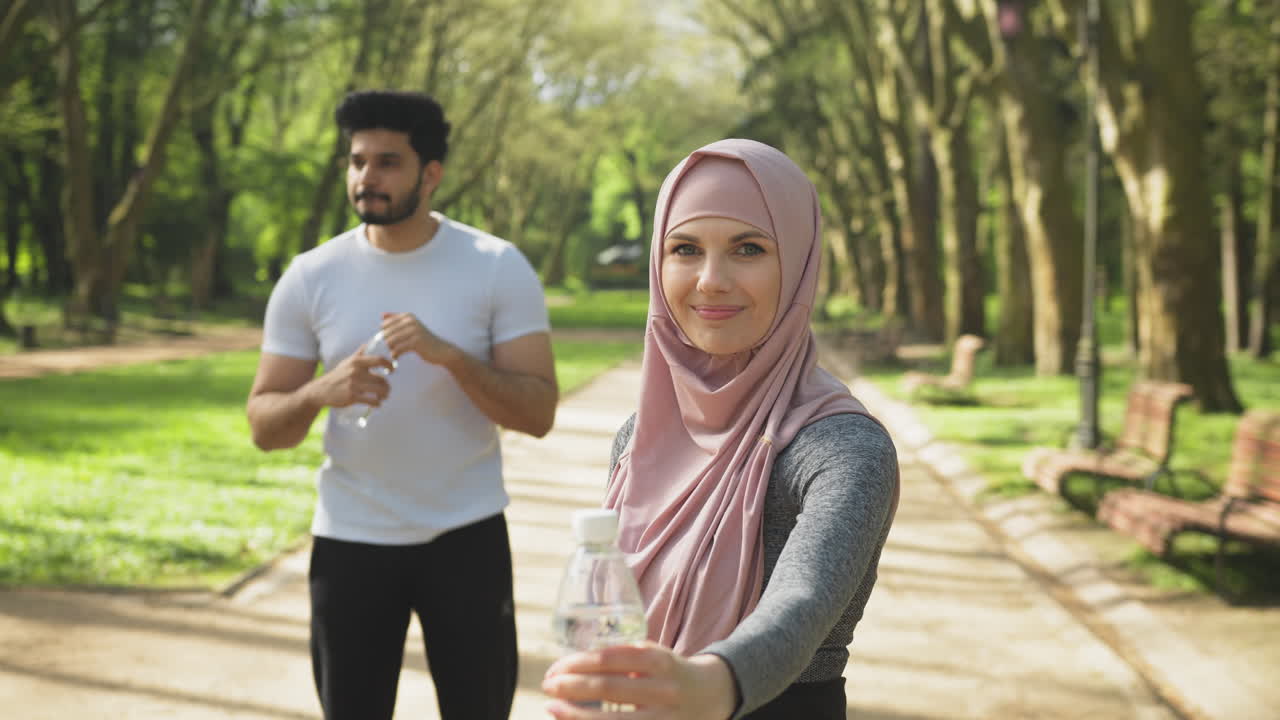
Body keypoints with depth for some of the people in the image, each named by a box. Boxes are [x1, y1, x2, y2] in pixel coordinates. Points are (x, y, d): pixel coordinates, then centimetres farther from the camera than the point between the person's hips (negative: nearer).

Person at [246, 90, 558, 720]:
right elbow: (263, 425, -2)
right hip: (350, 539, 1)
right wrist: (321, 392, -24)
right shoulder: (310, 278, -4)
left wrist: (450, 356, -26)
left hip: (466, 534, -1)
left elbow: (538, 414, -12)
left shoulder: (498, 268, -8)